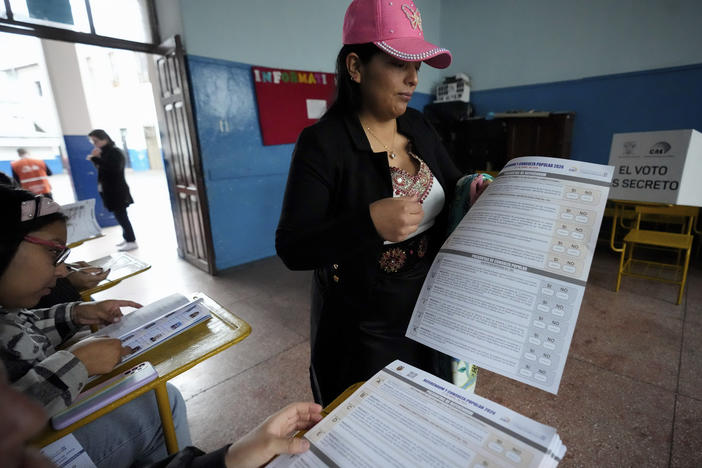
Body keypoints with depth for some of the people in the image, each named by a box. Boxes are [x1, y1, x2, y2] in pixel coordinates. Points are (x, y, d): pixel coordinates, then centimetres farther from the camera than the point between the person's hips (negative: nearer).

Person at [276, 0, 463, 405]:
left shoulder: (419, 126, 1)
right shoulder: (322, 143, -19)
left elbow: (453, 189, 13)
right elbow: (292, 250, -22)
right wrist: (369, 222, -36)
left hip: (431, 315, 6)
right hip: (363, 334, -5)